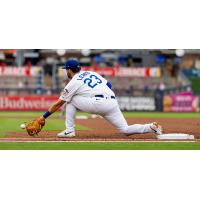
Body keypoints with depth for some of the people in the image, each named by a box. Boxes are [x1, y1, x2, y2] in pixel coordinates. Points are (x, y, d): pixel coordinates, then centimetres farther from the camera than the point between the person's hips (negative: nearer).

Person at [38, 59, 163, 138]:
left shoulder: (73, 83, 10)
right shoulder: (91, 73, 28)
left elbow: (59, 104, 12)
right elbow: (109, 85, 22)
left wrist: (44, 116, 18)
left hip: (98, 103, -6)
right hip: (113, 102, 6)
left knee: (70, 100, 13)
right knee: (125, 130, 9)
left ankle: (69, 130, 4)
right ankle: (152, 127, -13)